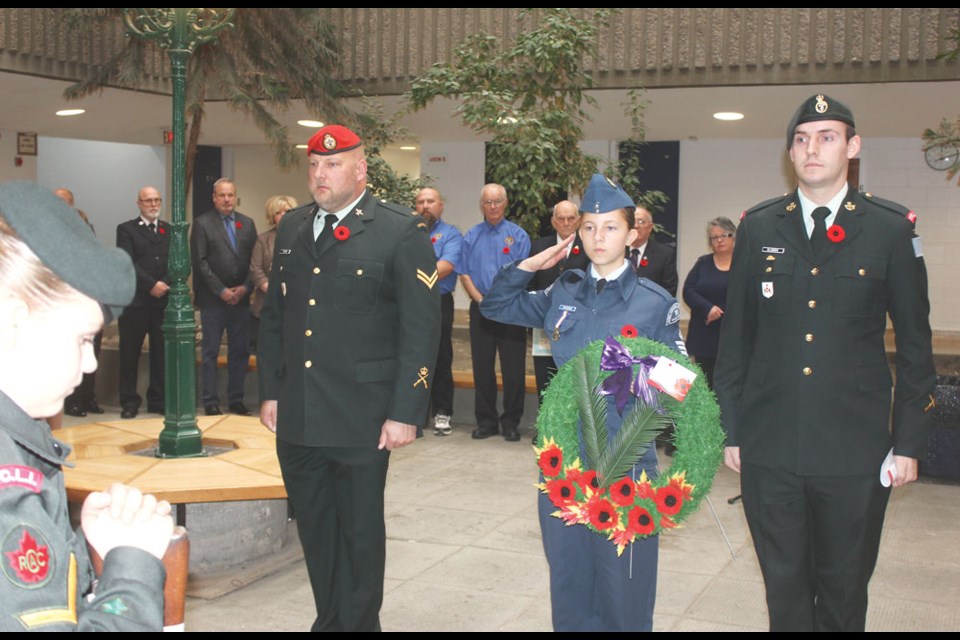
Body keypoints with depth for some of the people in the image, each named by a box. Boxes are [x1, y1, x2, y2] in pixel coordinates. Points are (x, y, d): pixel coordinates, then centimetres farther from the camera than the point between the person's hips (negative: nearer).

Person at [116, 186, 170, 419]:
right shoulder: (126, 229, 5)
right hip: (135, 301, -3)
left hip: (164, 300, 3)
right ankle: (129, 402, 10)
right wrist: (152, 285, -14)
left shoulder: (169, 230, 16)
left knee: (161, 353, 5)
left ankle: (158, 400, 14)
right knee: (130, 354, 2)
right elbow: (128, 263, -7)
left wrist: (167, 285, -9)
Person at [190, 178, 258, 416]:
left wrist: (245, 287, -5)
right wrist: (221, 290, -12)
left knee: (240, 351, 7)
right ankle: (210, 402, 8)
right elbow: (200, 263, -7)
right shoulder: (202, 224, 0)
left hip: (241, 298, 4)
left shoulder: (247, 224, 12)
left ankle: (236, 400, 16)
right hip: (213, 299, -4)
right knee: (210, 352, 3)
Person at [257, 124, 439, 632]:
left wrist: (405, 413, -13)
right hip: (297, 418, 5)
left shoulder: (401, 232, -7)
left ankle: (359, 622, 24)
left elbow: (420, 329, -10)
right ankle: (328, 620, 31)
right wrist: (271, 391, 11)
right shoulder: (292, 228, 11)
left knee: (359, 531, 7)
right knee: (314, 528, 15)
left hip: (361, 419, -5)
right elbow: (273, 314, 16)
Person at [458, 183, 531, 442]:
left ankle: (511, 423, 7)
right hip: (480, 310, 2)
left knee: (513, 369, -2)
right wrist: (482, 301, -7)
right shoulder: (471, 236, 10)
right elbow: (464, 274, 5)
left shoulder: (518, 235, 2)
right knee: (482, 367, 6)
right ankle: (486, 421, 15)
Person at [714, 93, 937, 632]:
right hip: (770, 445, 2)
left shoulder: (892, 229, 0)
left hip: (854, 447, -1)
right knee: (785, 587, 11)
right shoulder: (759, 228, 5)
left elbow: (916, 344, 2)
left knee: (844, 590, 11)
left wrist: (909, 442, -1)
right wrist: (731, 430, 7)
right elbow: (736, 337, 8)